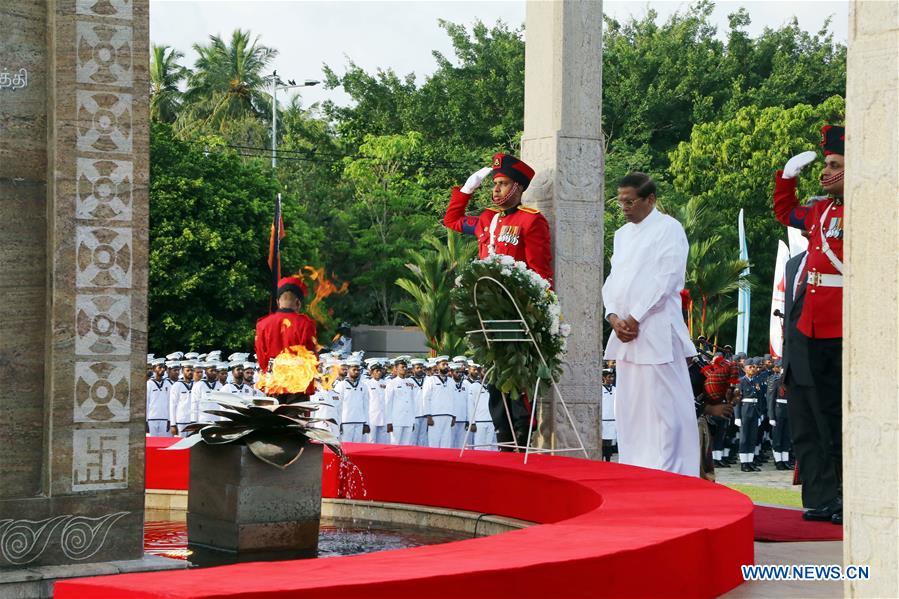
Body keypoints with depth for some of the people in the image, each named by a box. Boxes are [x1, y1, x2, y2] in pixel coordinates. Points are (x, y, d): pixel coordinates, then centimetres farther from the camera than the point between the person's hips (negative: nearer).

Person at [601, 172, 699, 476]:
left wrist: (635, 318, -12)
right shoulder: (622, 234, 21)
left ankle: (667, 471, -8)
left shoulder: (668, 229, -2)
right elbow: (612, 280, 17)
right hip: (625, 333, 7)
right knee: (629, 403, 7)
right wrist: (614, 317, -2)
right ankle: (633, 467, 11)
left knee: (660, 402, -9)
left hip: (656, 331, -7)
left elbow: (664, 280, -11)